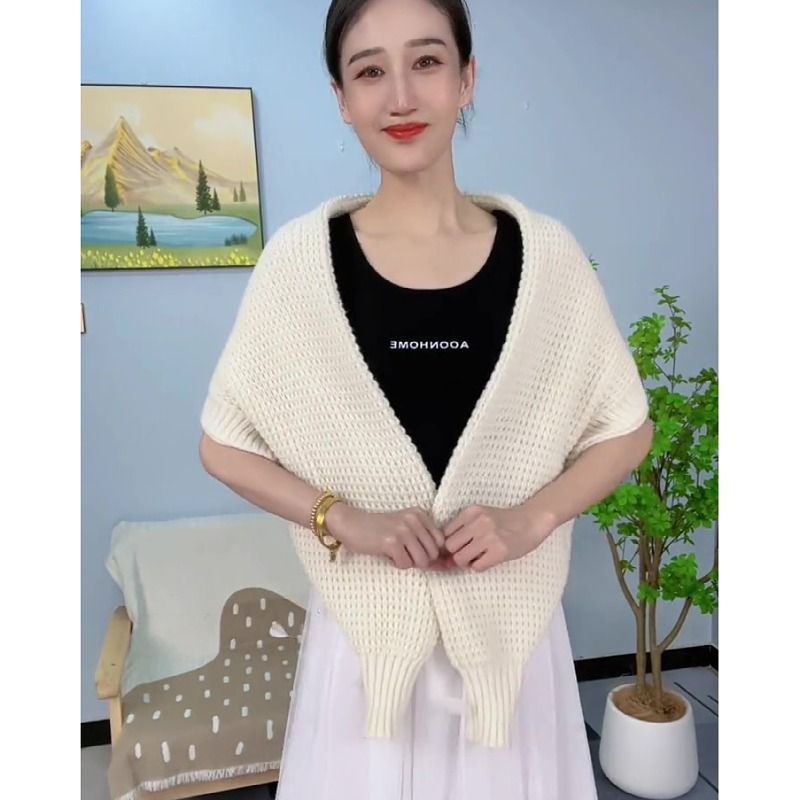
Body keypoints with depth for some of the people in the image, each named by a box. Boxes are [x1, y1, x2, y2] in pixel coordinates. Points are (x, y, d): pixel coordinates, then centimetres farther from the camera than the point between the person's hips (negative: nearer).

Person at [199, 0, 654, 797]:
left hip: (510, 623, 1)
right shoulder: (300, 256, -8)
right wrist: (345, 521, -14)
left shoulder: (544, 252, -5)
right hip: (365, 626, 0)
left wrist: (530, 518, -13)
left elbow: (627, 429, 3)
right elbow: (223, 444, -1)